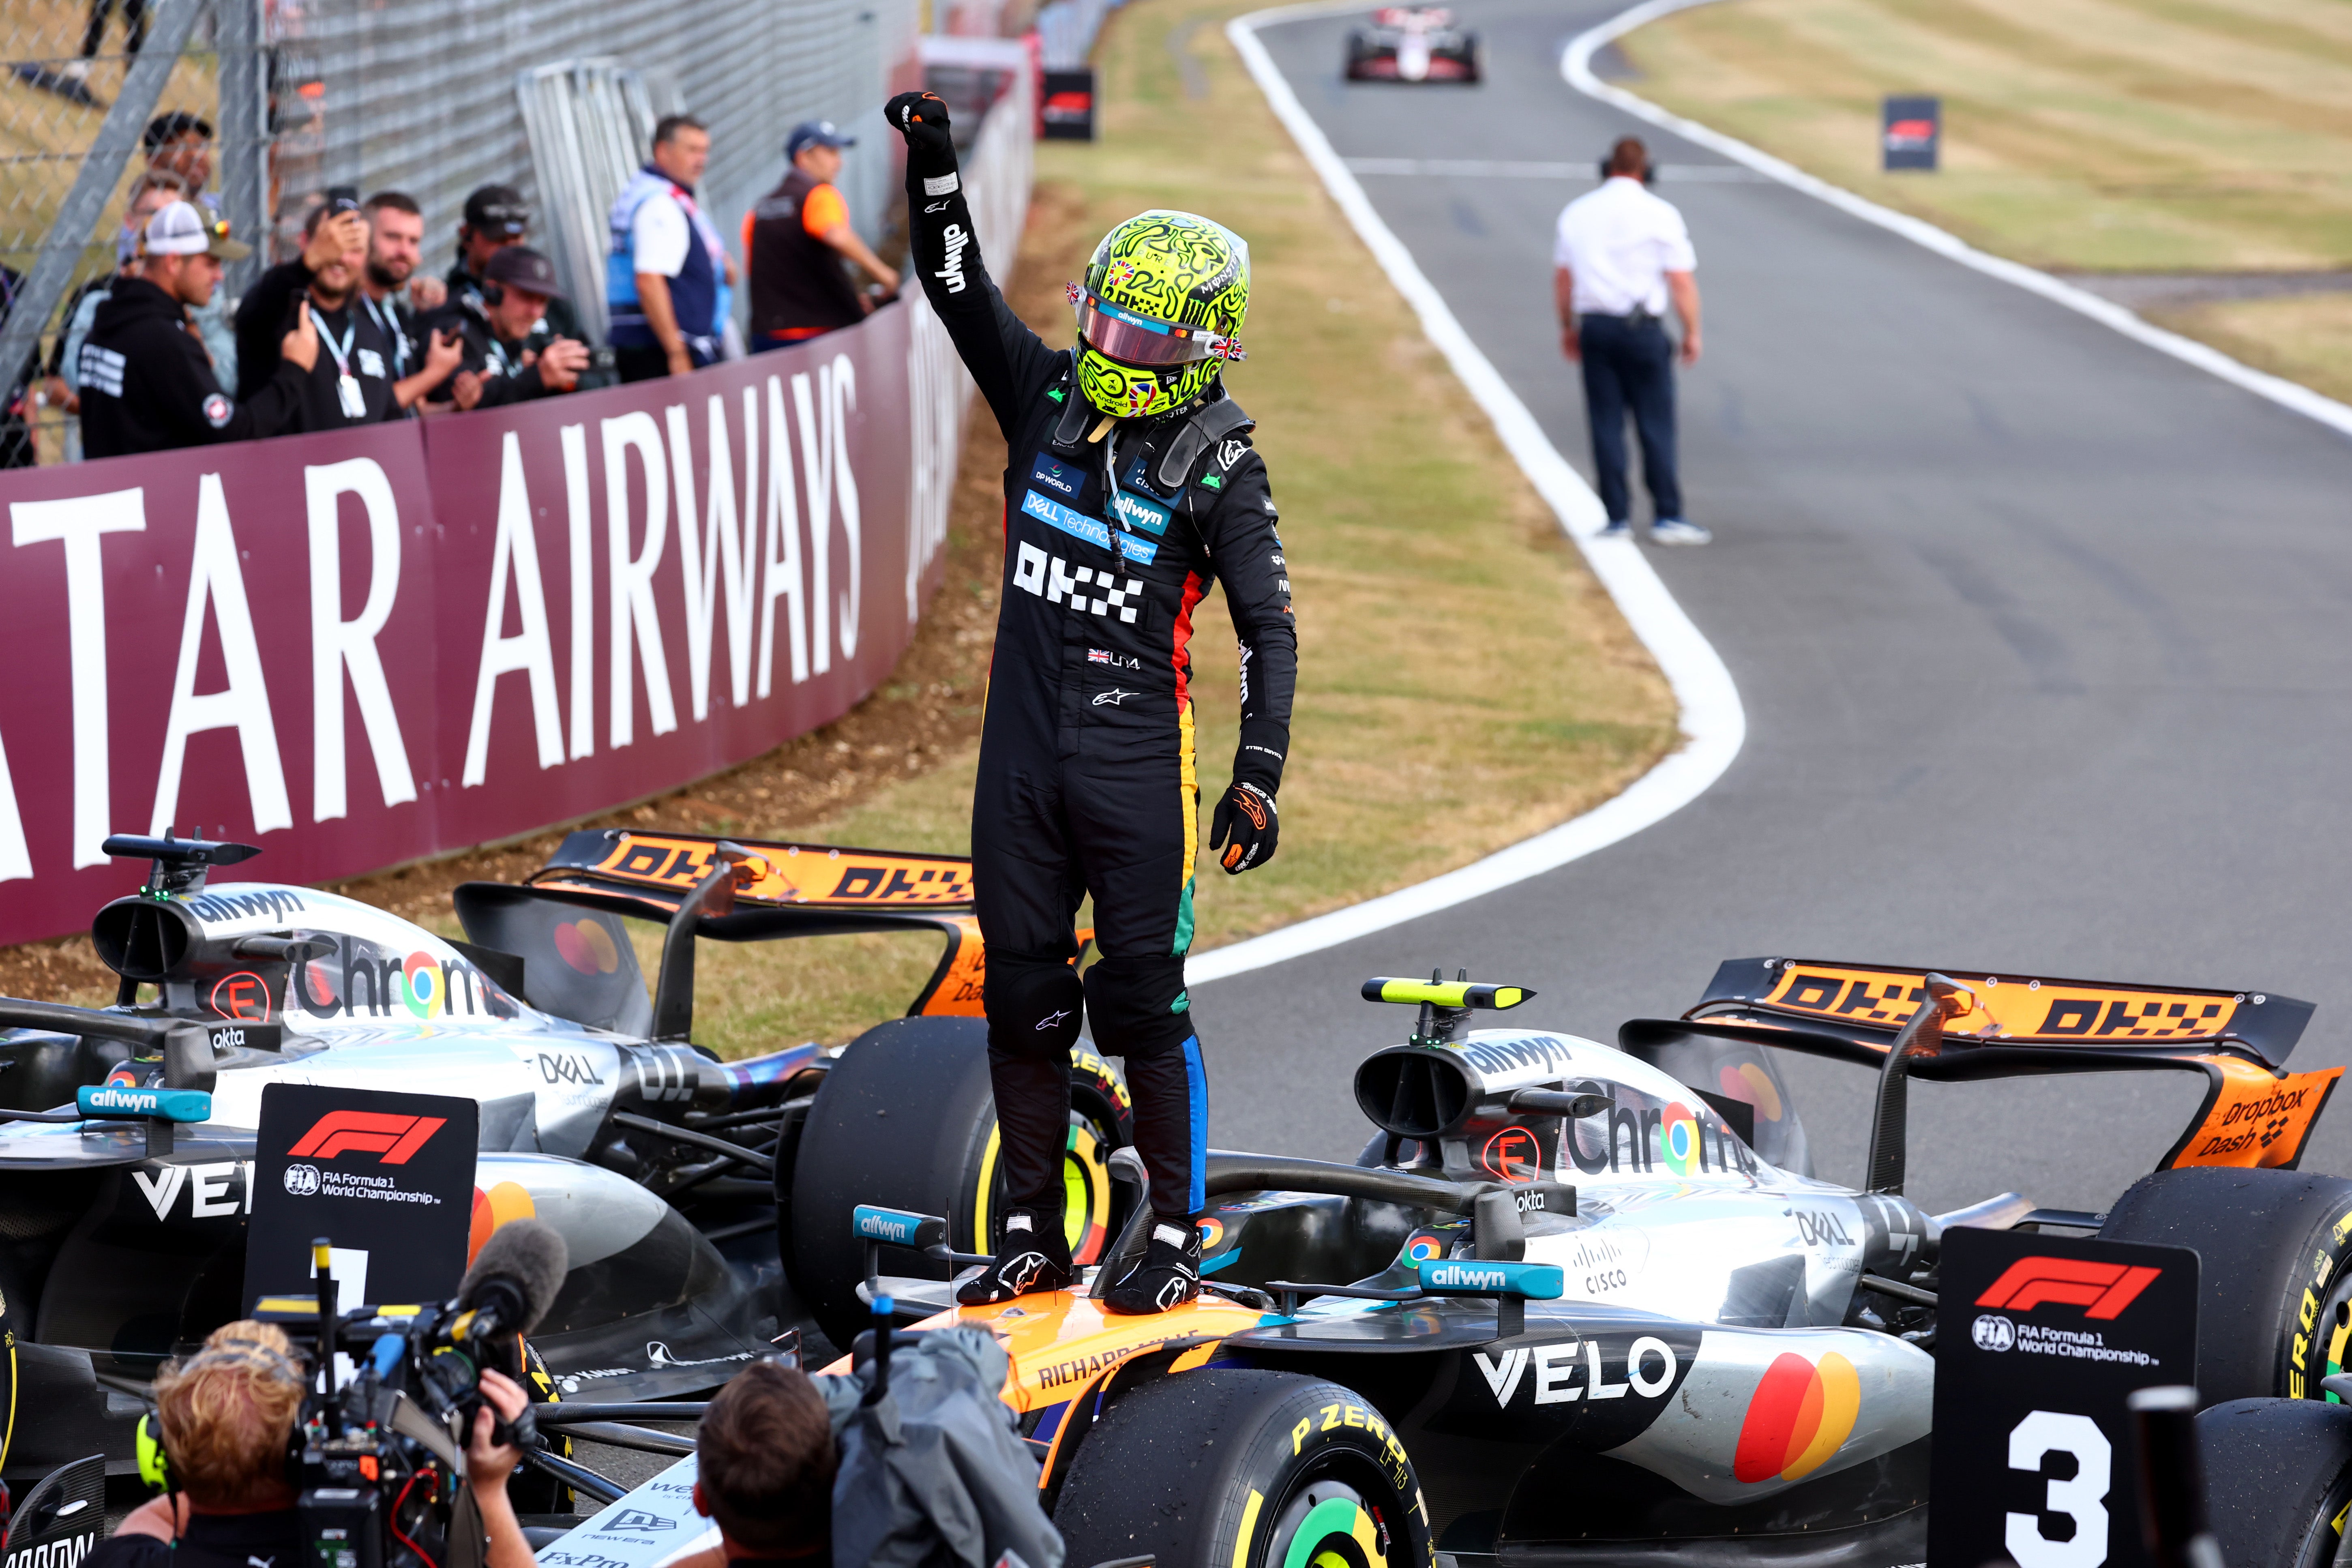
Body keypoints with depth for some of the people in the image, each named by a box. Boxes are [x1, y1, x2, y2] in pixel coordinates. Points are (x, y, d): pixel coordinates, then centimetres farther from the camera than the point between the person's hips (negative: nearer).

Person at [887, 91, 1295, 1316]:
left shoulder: (1219, 464, -6)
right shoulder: (1049, 395, 6)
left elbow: (1269, 629, -7)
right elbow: (959, 289, 1)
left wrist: (1258, 777, -15)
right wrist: (933, 167, -14)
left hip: (1137, 760, -5)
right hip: (1021, 752, 5)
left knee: (1143, 1000, -3)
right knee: (1021, 999, 8)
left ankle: (1177, 1237, 8)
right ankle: (1033, 1236, 18)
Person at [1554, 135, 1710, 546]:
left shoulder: (1577, 212, 8)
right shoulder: (1660, 215, -5)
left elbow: (1562, 277, 14)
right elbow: (1682, 281, -7)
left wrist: (1568, 328, 25)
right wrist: (1692, 333, 2)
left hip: (1594, 327, 3)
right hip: (1642, 328, -3)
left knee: (1606, 426, 5)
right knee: (1656, 426, 0)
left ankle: (1617, 518, 4)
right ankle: (1667, 517, -1)